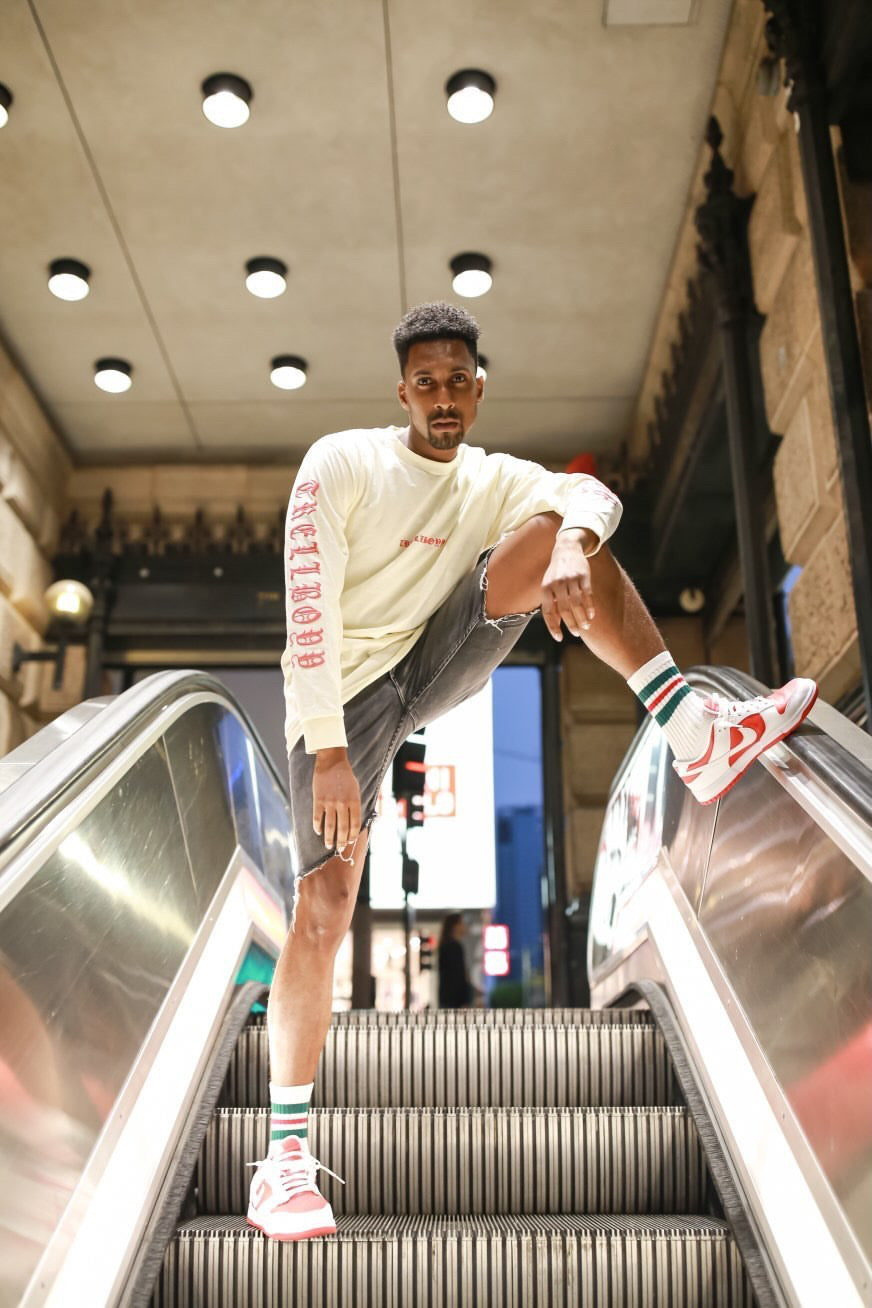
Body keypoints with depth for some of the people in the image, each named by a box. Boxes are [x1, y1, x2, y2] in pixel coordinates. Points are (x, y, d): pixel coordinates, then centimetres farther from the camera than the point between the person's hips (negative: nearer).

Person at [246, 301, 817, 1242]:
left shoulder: (493, 481, 6)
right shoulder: (341, 463, -9)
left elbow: (588, 493, -15)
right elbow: (309, 608, -17)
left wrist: (571, 541, -40)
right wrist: (327, 749, -24)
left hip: (434, 664, 4)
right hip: (344, 693, -4)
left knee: (560, 531, -13)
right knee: (325, 900, -17)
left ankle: (695, 737, -25)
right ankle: (284, 1158, -6)